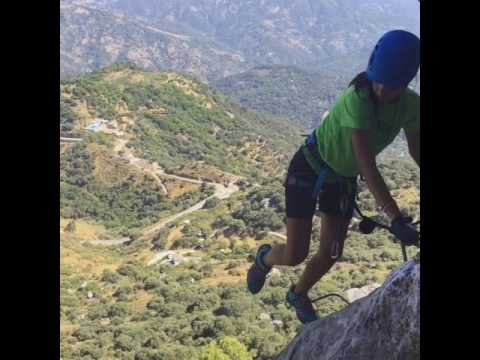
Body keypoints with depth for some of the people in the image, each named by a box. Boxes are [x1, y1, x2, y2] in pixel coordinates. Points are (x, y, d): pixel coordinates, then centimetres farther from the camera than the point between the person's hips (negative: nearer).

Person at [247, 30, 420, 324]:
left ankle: (299, 294, 43)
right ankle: (266, 258, 34)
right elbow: (368, 165, -42)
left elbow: (416, 151, -3)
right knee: (294, 256, -5)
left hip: (344, 179, 6)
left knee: (331, 255, 11)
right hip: (309, 169, -5)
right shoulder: (357, 100, -37)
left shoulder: (411, 105, -18)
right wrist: (396, 218, -47)